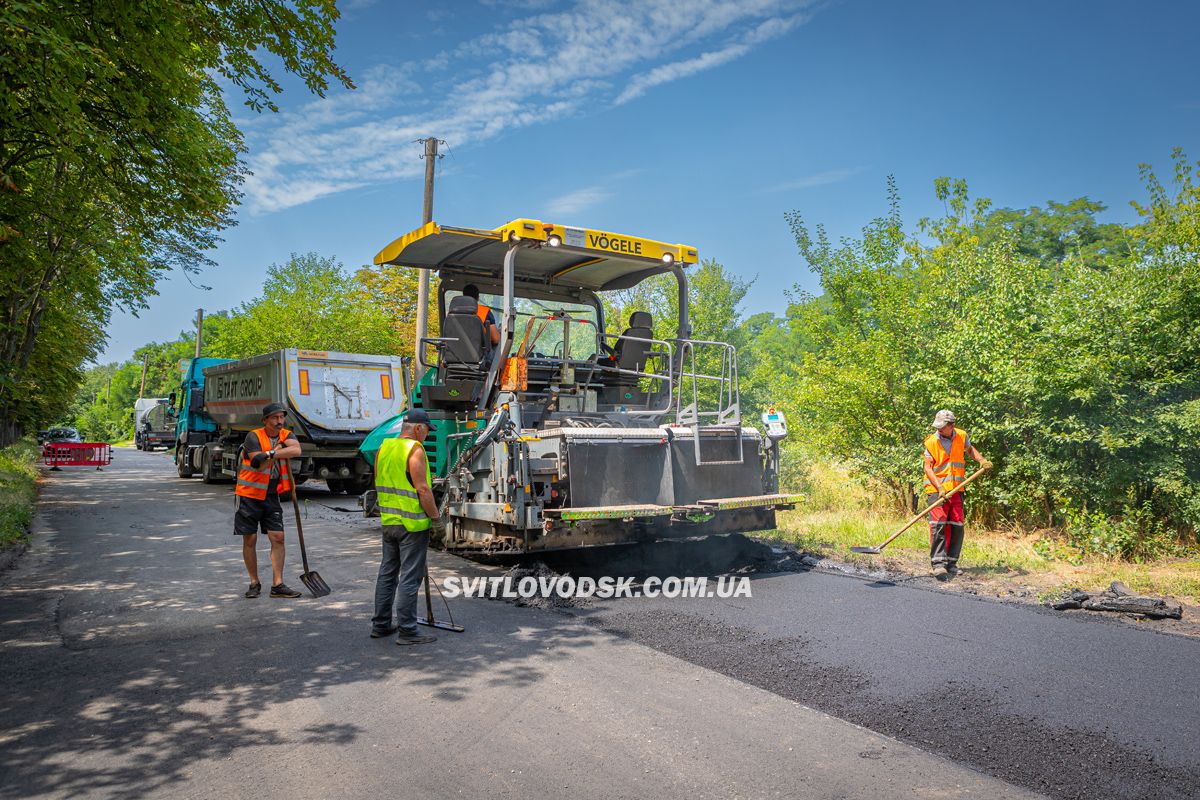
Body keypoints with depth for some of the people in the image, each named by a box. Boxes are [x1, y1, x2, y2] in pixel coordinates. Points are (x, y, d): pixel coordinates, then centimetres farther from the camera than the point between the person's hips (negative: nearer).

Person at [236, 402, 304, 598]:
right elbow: (260, 466, -21)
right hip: (249, 495, -3)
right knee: (250, 539, 3)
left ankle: (277, 585, 2)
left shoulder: (286, 435, 2)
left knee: (278, 537, -2)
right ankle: (254, 583, 17)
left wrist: (270, 453, -28)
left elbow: (296, 450, -22)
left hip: (271, 496, 4)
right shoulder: (254, 436, -11)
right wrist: (278, 452, -14)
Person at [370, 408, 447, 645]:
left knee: (387, 573, 17)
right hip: (412, 524, -8)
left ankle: (380, 625, 25)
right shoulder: (414, 450, -15)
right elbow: (422, 489, -19)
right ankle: (406, 631, 2)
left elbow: (379, 484, 16)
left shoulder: (383, 448, 10)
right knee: (410, 577, -2)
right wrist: (437, 519, -14)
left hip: (388, 521, 8)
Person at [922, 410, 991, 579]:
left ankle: (951, 562, 16)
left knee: (957, 526, 6)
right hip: (936, 489, -4)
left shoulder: (962, 436, 4)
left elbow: (969, 448, 27)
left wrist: (981, 460, 8)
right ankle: (938, 563, -15)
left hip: (956, 489, 4)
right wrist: (940, 487, -20)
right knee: (938, 525, -15)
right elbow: (928, 467, -8)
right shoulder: (931, 442, -6)